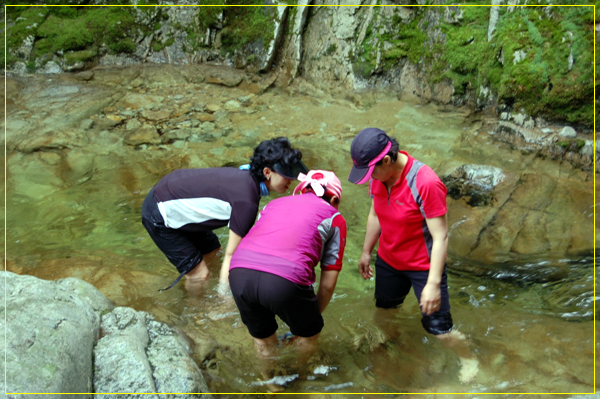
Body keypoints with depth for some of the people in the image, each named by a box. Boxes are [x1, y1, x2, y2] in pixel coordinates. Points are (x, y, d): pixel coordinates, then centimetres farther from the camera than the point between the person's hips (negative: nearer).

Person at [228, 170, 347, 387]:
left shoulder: (275, 203, 32)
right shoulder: (334, 217, 22)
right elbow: (328, 284, 19)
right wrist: (314, 314, 37)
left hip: (239, 272, 4)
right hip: (285, 278, -4)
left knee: (262, 338, 31)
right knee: (308, 333, 28)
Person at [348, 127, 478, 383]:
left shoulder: (426, 183, -30)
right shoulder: (377, 175, -10)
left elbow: (440, 238, -26)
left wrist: (434, 283, -28)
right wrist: (366, 252, 14)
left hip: (424, 267, -6)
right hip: (388, 261, 6)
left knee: (438, 328, 4)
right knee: (383, 311, 22)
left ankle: (468, 360, 33)